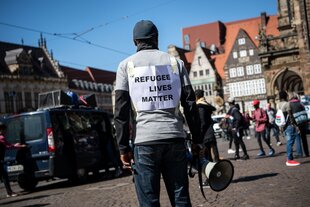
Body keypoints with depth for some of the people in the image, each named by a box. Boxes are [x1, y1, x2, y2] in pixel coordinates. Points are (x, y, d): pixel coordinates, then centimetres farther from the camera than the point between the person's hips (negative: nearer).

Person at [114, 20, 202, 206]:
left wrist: (123, 147, 1)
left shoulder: (126, 65, 6)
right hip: (175, 138, 2)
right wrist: (196, 140, 11)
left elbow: (121, 110, -2)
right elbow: (190, 104, 7)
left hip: (144, 140, -2)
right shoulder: (175, 62, 11)